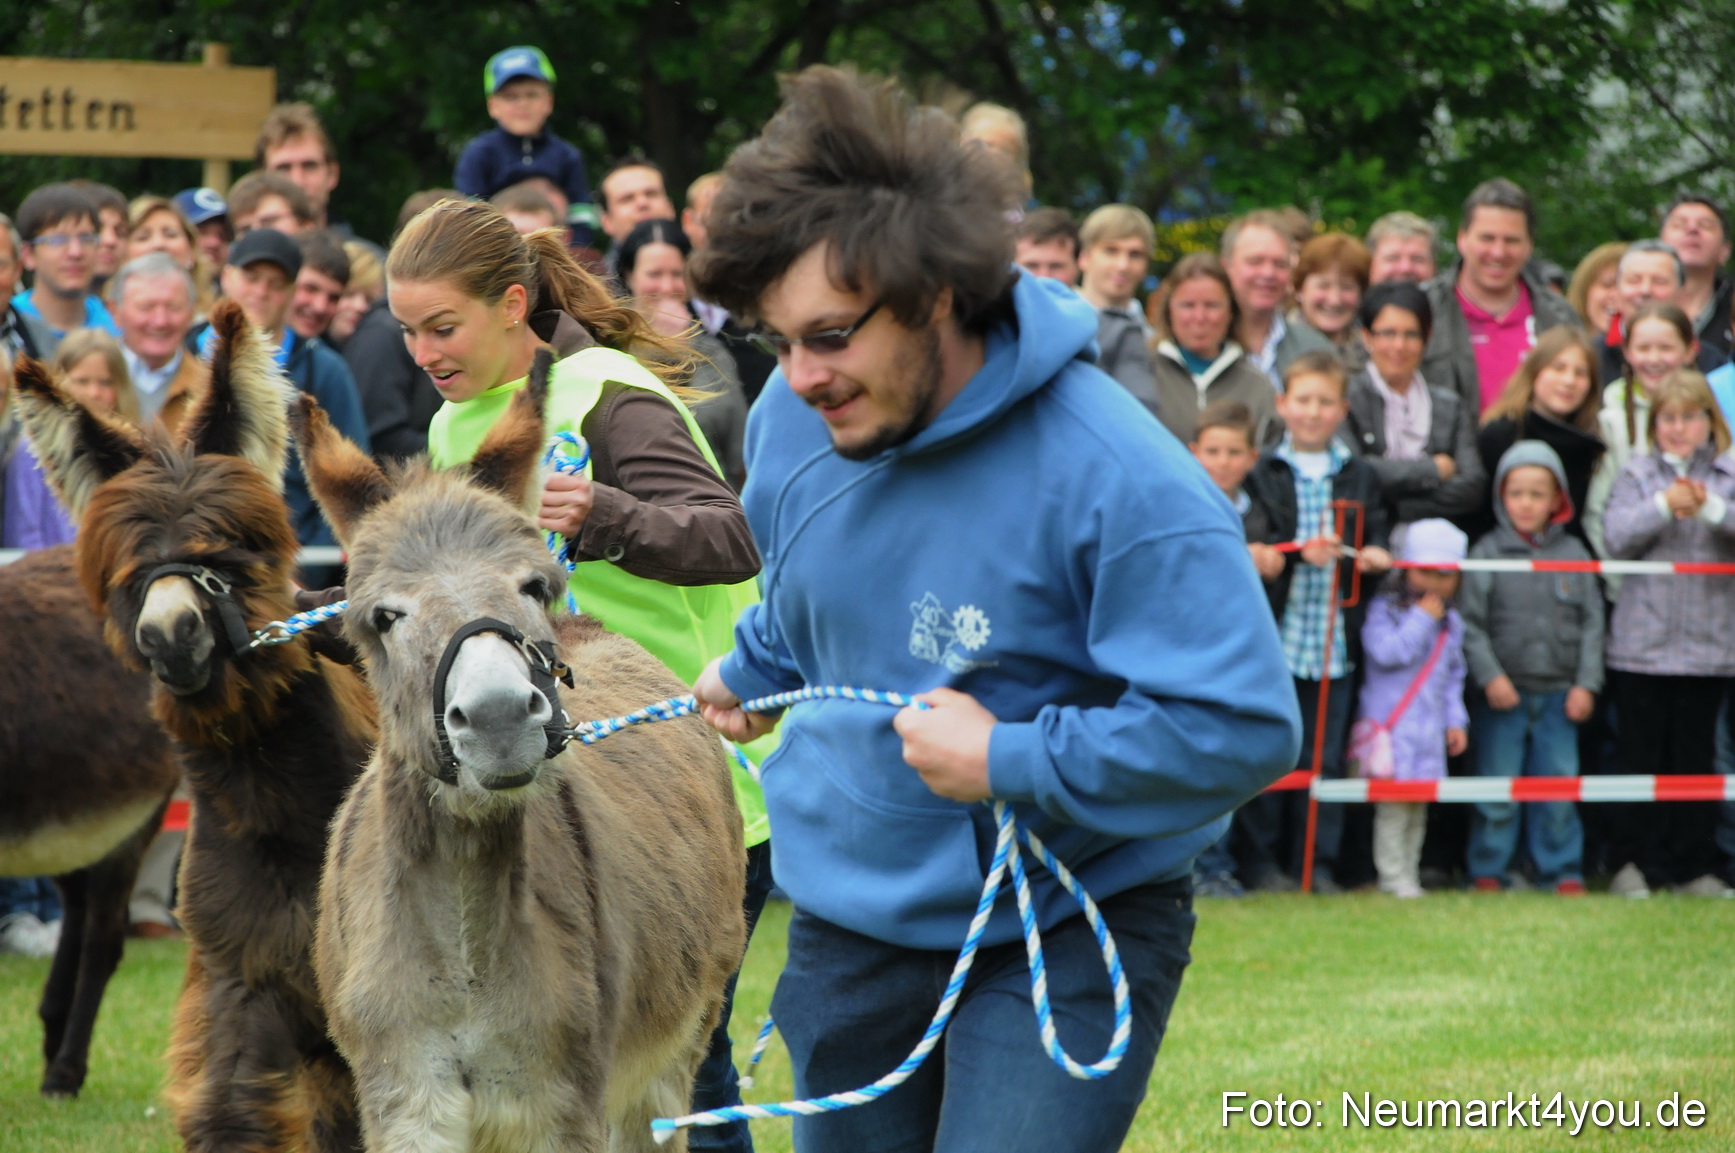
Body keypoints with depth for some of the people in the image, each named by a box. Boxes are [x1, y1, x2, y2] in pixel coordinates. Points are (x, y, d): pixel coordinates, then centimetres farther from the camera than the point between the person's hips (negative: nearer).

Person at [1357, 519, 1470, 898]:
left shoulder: (1451, 622, 15)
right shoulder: (1384, 610, -2)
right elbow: (1386, 651, -19)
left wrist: (1455, 721, 13)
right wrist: (1421, 620, -13)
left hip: (1429, 726, 6)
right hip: (1390, 721, -5)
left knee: (1419, 806, 6)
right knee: (1393, 802, -10)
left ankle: (1408, 873, 12)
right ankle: (1393, 876, -5)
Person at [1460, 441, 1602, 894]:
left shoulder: (1573, 553, 6)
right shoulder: (1487, 552, -1)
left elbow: (1591, 623, 7)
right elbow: (1470, 623, -3)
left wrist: (1586, 684, -1)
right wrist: (1490, 676, -12)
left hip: (1559, 695, 2)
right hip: (1503, 694, -2)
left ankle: (1563, 871, 10)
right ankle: (1488, 871, 9)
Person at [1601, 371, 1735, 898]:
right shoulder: (1637, 475, 5)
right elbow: (1617, 538, -7)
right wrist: (1664, 505, -17)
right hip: (1644, 642, -1)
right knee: (1642, 756, 2)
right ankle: (1634, 863, 7)